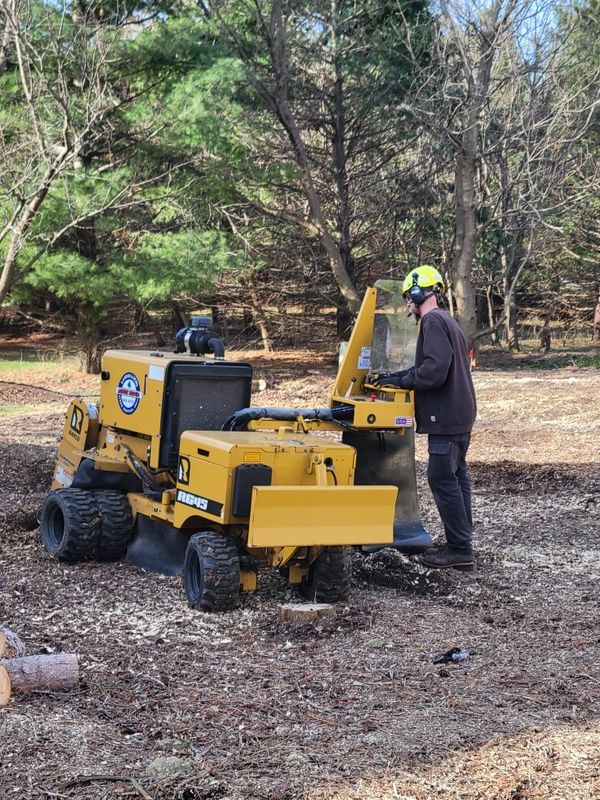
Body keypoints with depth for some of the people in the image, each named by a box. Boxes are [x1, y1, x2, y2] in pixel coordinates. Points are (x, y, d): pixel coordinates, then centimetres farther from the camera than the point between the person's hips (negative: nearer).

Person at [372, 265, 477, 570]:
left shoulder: (434, 322, -16)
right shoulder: (447, 321, 17)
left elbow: (434, 371, -25)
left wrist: (400, 381, -12)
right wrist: (395, 376, 12)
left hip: (446, 417, -11)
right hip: (459, 414, 11)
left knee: (443, 479, -7)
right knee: (456, 477, 14)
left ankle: (459, 548, -4)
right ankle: (461, 545, 20)